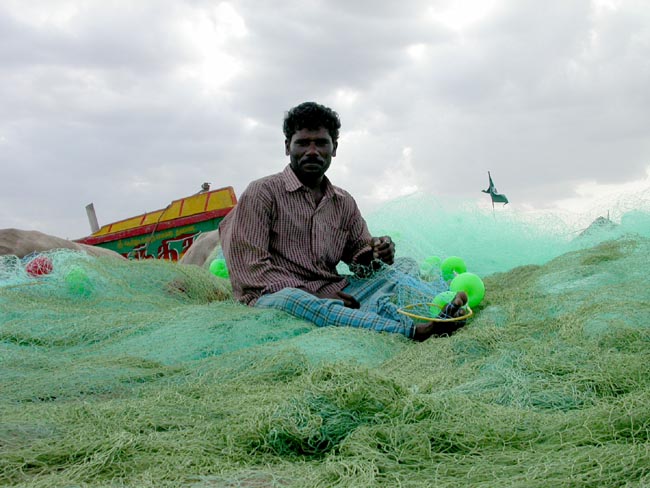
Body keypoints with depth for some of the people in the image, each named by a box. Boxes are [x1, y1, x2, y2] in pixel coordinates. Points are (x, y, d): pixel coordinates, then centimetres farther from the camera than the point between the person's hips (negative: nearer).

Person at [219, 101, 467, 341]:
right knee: (288, 298, -41)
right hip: (274, 296, -6)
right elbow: (249, 267, -11)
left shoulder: (344, 203, 17)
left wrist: (376, 253, -7)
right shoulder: (262, 193, -2)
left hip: (334, 295, 6)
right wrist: (319, 295, -18)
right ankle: (413, 331, -55)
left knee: (405, 265, -2)